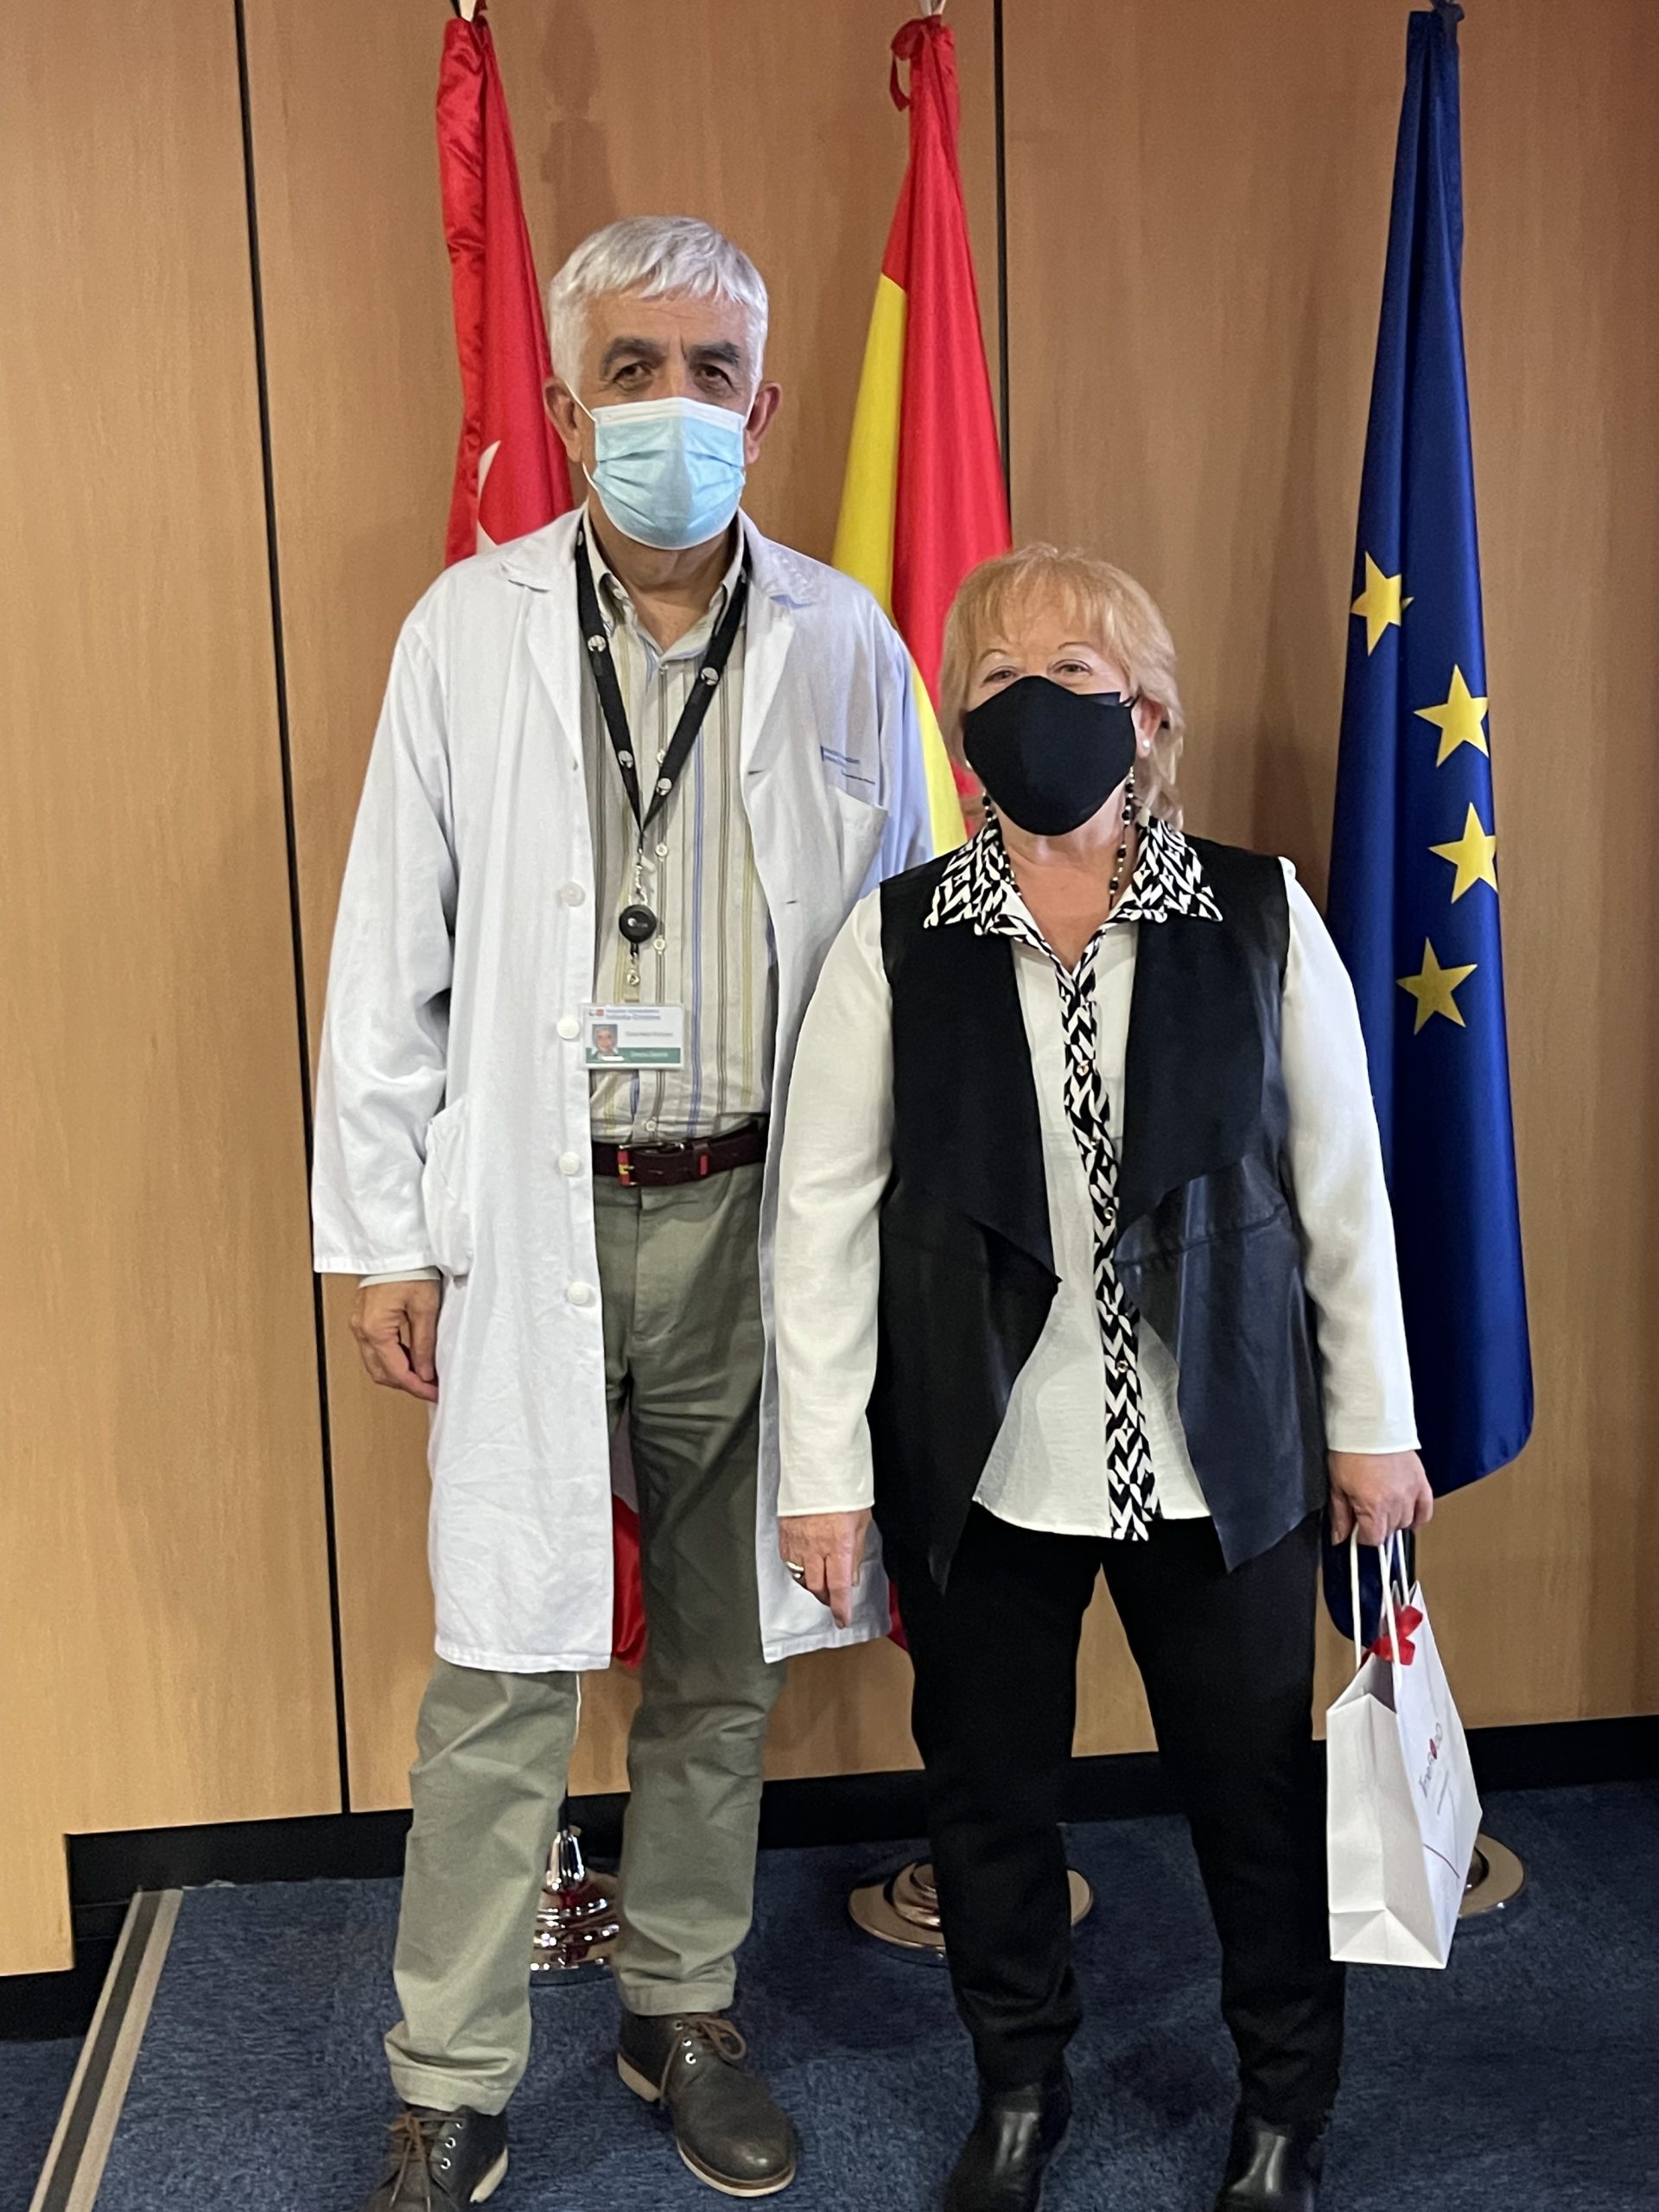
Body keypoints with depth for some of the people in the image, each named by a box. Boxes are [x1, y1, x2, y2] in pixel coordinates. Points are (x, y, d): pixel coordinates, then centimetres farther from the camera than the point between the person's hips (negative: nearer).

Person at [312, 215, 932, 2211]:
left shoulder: (843, 645, 2)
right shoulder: (466, 630, 0)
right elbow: (390, 959, 1)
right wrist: (383, 1237, -1)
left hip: (755, 1221, 2)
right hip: (531, 1222, -1)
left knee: (724, 1658, 14)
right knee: (501, 1675, 5)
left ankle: (682, 2015, 36)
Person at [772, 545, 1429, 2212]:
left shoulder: (1262, 918, -5)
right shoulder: (895, 942, -6)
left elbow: (1343, 1190, 1)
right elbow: (824, 1214, -5)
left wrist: (1373, 1426, 4)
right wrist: (825, 1474, -6)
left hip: (1220, 1457, 0)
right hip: (977, 1463, 1)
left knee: (1256, 1787, 14)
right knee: (989, 1790, 16)